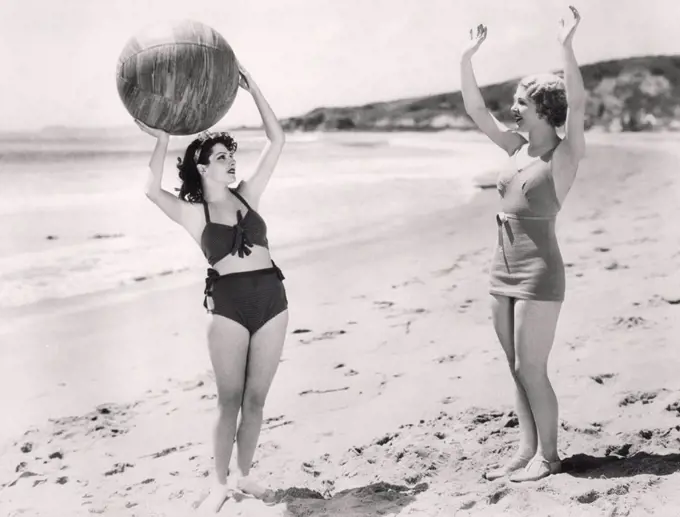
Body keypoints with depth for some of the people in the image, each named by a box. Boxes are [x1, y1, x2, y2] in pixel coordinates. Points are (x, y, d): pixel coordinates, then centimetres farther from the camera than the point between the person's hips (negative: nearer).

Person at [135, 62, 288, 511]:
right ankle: (220, 482, 22)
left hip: (272, 299, 3)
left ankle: (243, 474, 29)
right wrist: (162, 142, -20)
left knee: (256, 399, 11)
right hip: (228, 305, -3)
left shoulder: (248, 195, 11)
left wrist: (252, 90, 3)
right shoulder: (192, 212, 2)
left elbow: (277, 141, 7)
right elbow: (153, 191, -19)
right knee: (230, 401, 4)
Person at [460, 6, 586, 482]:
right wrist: (467, 57, 5)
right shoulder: (519, 147, 10)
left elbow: (577, 104, -25)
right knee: (518, 368, 11)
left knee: (530, 368, -2)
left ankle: (548, 454, 13)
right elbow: (476, 110, 12)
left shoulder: (566, 154, -8)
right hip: (504, 270, 7)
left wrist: (566, 46, -31)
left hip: (539, 273, -7)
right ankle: (528, 449, 22)